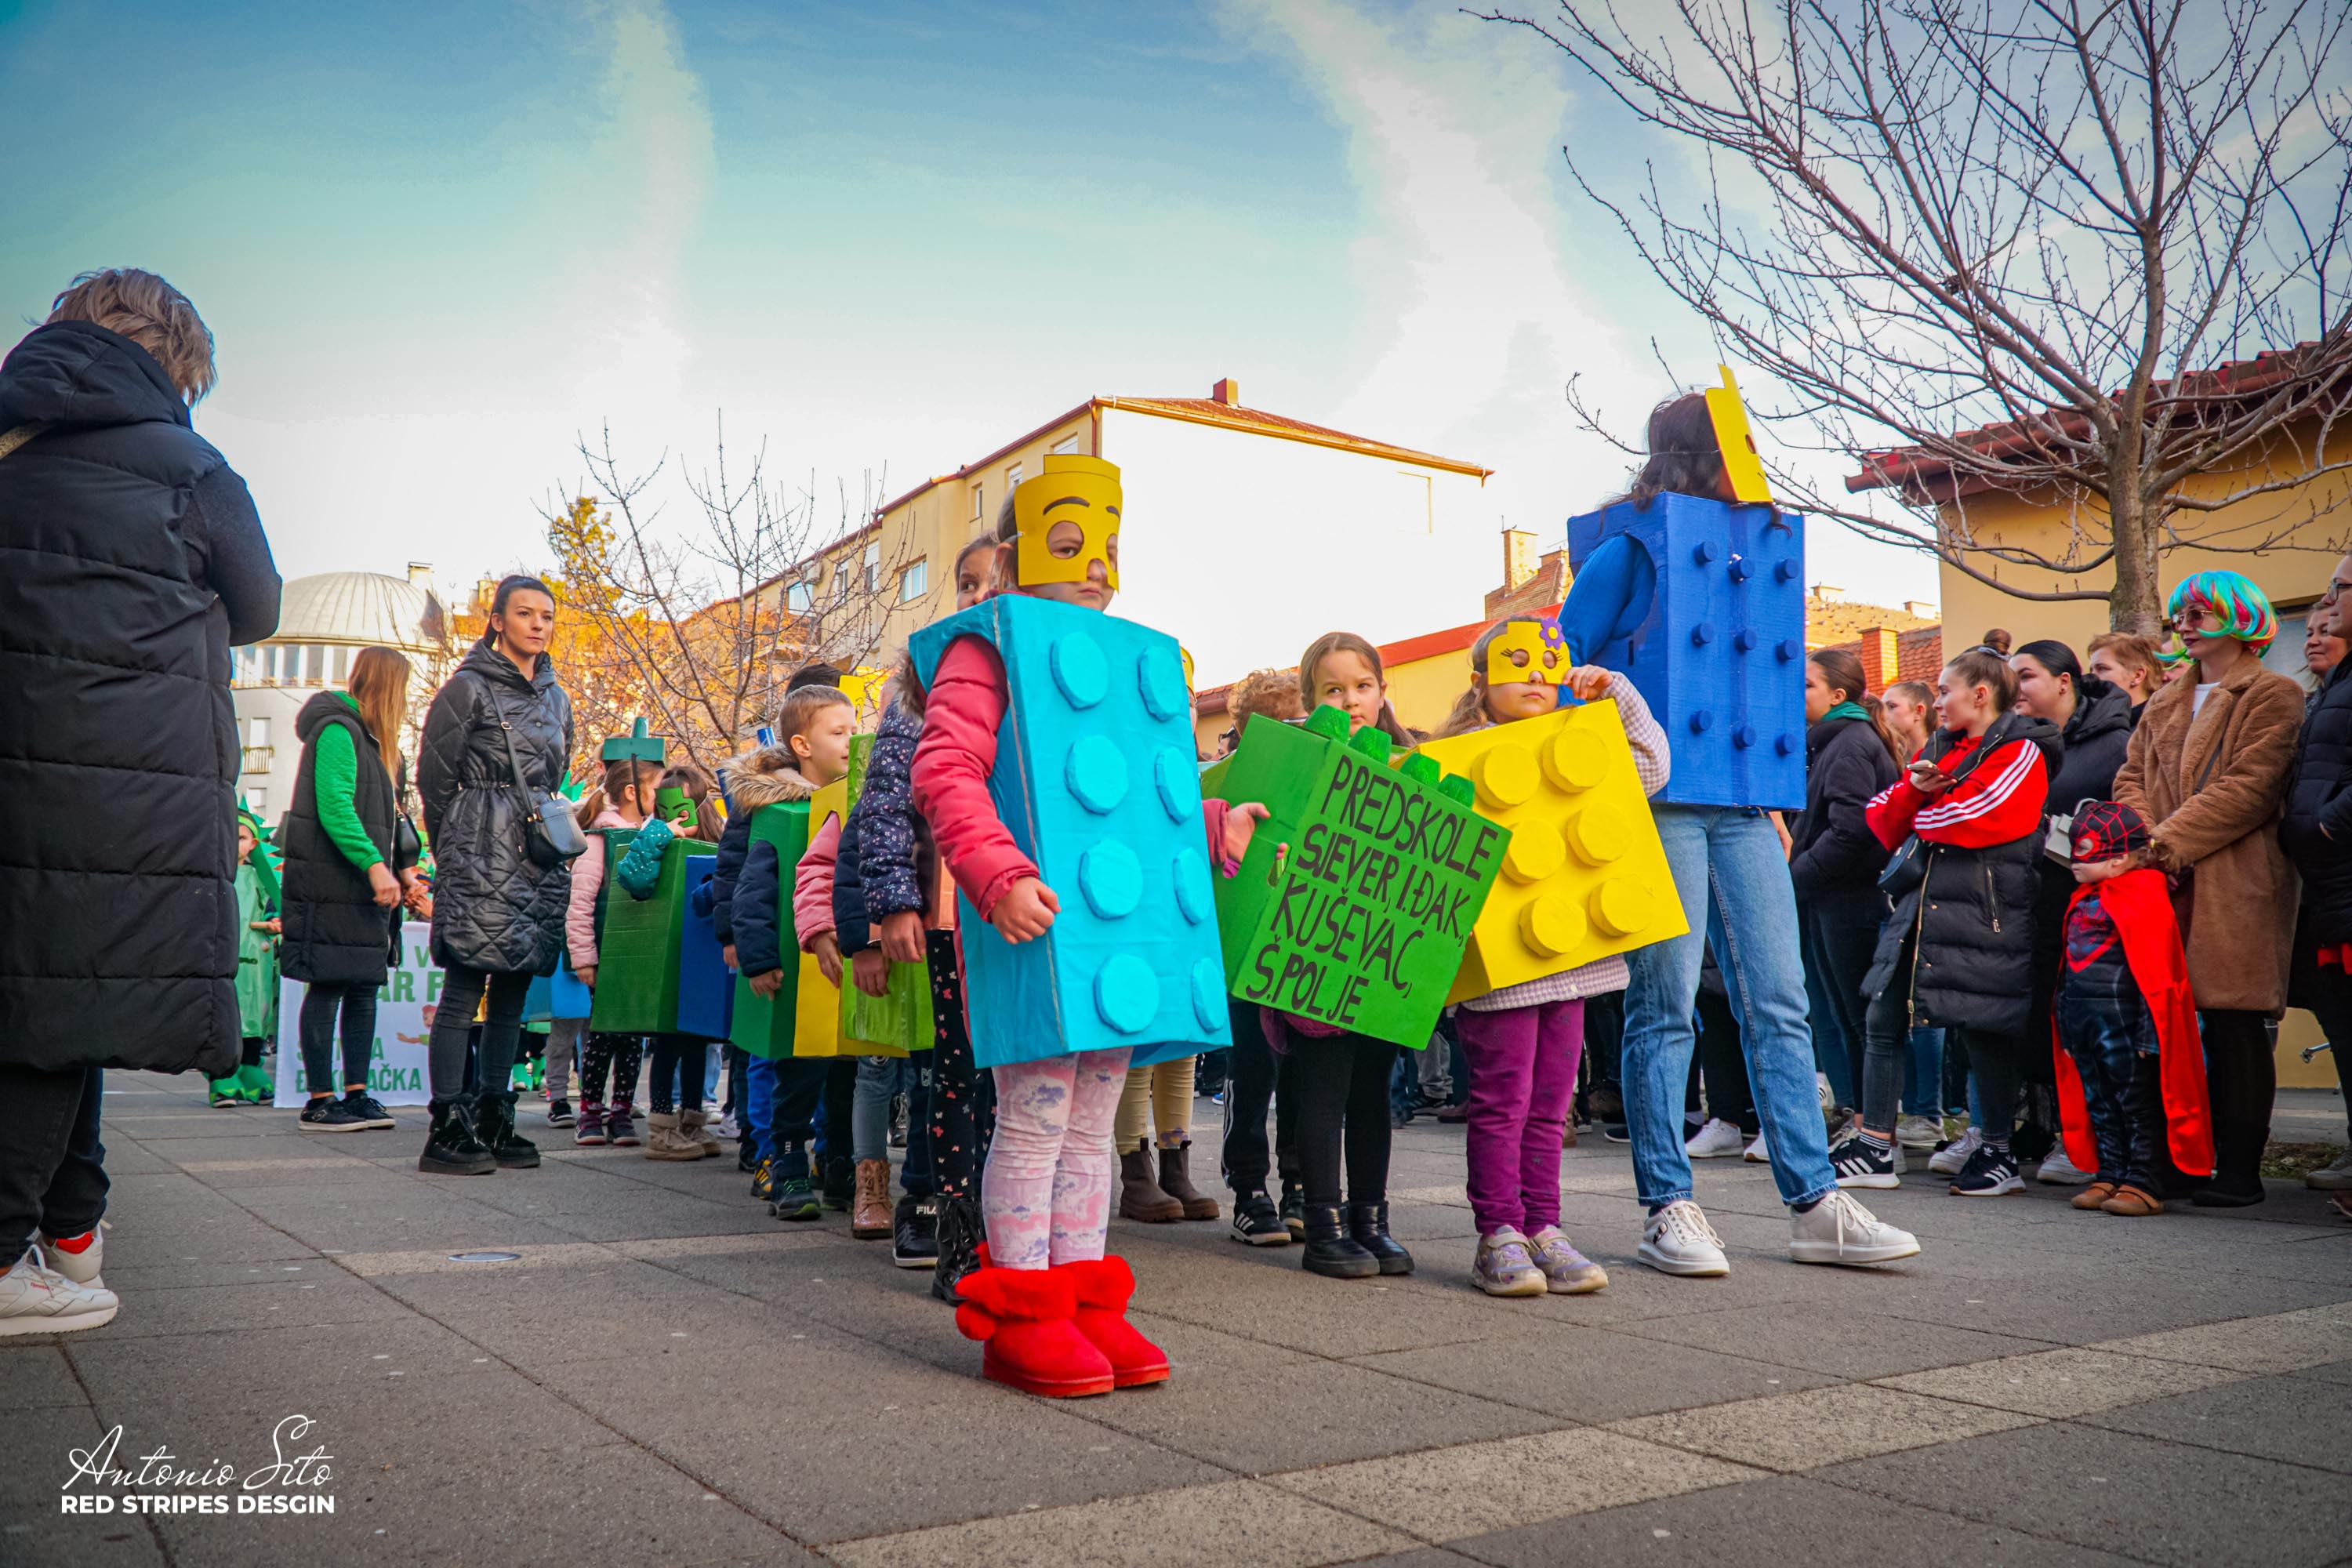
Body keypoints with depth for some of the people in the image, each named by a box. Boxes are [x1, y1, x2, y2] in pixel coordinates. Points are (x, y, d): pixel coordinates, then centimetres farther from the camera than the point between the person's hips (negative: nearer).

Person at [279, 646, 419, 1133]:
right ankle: (320, 1102, 0)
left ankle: (356, 1094, 14)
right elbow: (334, 807, -20)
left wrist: (400, 869, 11)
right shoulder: (338, 731, -10)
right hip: (332, 886, -9)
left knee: (364, 987, 9)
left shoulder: (368, 737, 21)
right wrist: (374, 865, -26)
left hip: (363, 888, 9)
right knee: (328, 987, -5)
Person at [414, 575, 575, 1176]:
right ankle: (447, 1129, -7)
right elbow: (434, 778, -2)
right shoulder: (468, 687, -3)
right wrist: (455, 851, 3)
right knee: (464, 990, -9)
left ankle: (494, 1121, 15)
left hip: (539, 859, 7)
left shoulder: (555, 697, 17)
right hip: (482, 860, -7)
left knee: (512, 993, 8)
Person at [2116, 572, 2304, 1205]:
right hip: (2168, 888, 6)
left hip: (2235, 887, -6)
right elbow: (2131, 779, 14)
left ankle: (2238, 1170, 5)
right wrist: (2144, 842, -5)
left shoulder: (2273, 695, 0)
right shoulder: (2165, 704, 22)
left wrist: (2165, 842, -17)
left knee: (2234, 1028, -3)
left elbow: (2248, 788, -12)